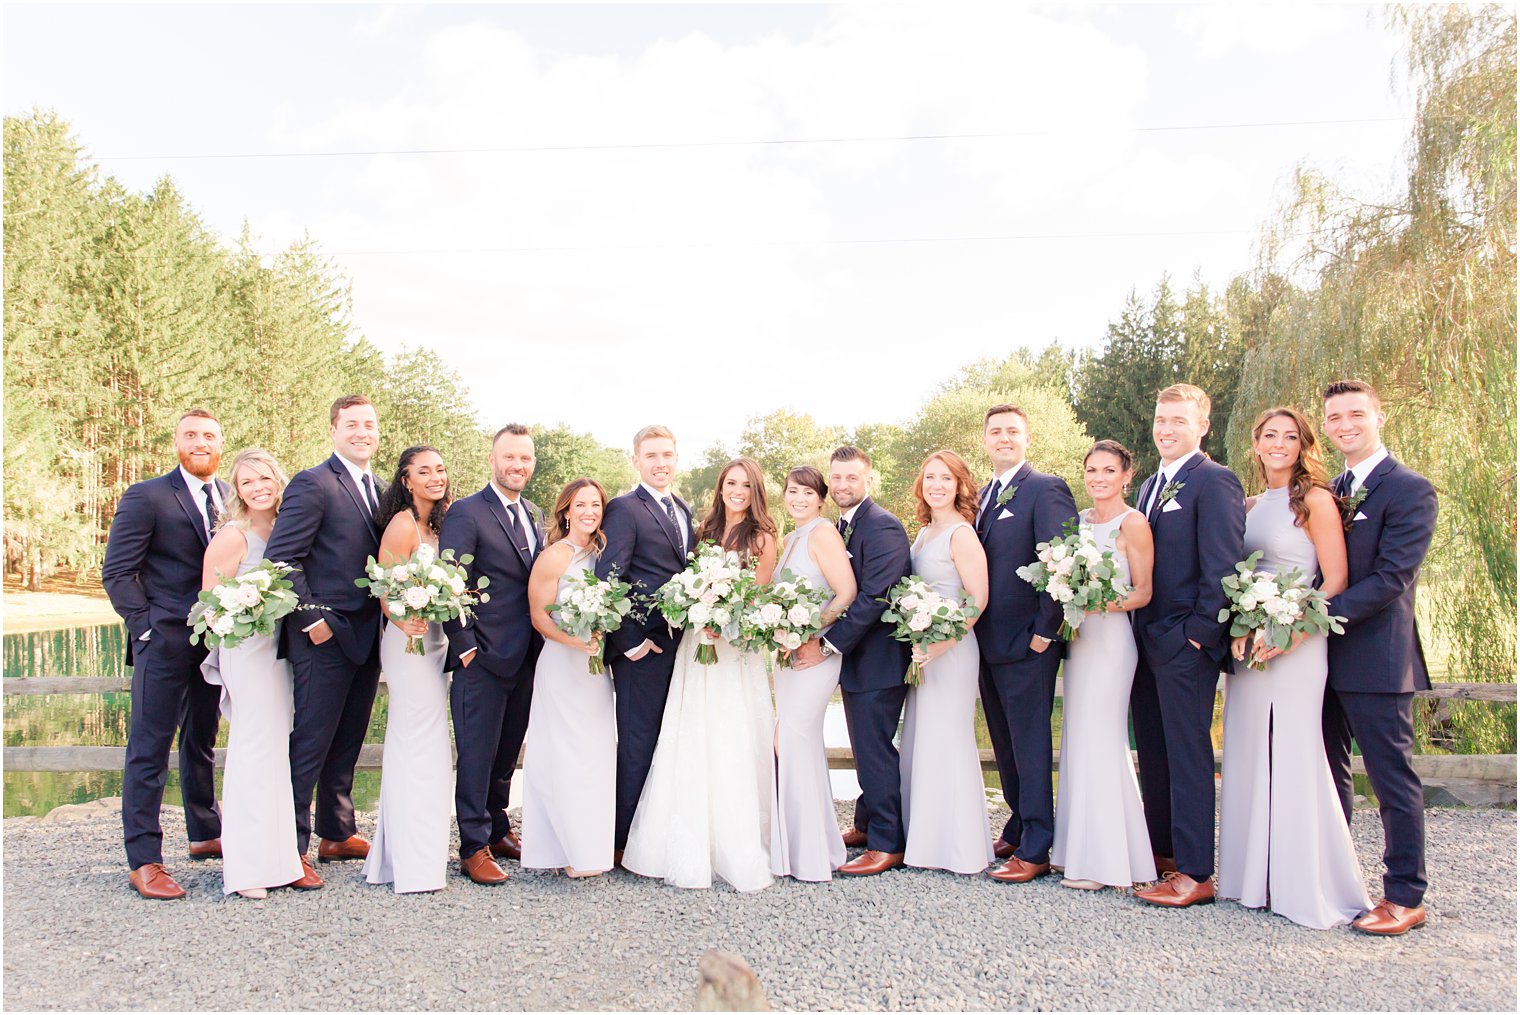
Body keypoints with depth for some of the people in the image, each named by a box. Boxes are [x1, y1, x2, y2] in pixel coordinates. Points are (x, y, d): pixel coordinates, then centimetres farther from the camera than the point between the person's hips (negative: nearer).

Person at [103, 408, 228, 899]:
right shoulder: (146, 497, -5)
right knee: (149, 748, -1)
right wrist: (146, 628, -12)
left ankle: (206, 834, 31)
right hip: (165, 642, -6)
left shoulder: (232, 498, 11)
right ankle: (143, 861, 6)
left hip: (216, 640, 6)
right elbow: (117, 572, -7)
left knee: (202, 742, 18)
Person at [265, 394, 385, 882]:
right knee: (310, 744, 0)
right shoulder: (312, 484, -10)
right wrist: (311, 619, -16)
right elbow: (281, 558, -15)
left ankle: (338, 834, 30)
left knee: (348, 742, 17)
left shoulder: (382, 490, 14)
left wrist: (385, 622, 6)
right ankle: (291, 847, 12)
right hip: (325, 638, -7)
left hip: (367, 637, 8)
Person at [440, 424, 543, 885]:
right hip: (482, 657, -7)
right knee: (477, 753, 2)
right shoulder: (466, 513, -9)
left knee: (508, 751, 17)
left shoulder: (536, 515, 13)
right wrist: (465, 648, -15)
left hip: (525, 657, 7)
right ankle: (474, 847, 13)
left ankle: (497, 829, 31)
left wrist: (541, 643, 8)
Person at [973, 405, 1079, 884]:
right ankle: (1018, 828, 30)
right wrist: (973, 629, 9)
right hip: (989, 642, 8)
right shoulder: (983, 495, 16)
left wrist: (1045, 630, -18)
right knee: (1006, 743, 17)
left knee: (1029, 744, -1)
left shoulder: (1046, 488, -9)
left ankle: (1035, 849, 8)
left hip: (1027, 643, -8)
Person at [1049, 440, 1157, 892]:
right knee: (1077, 740, 10)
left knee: (1099, 740, -5)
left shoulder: (1132, 523, -7)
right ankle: (1079, 847, 21)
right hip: (1078, 636, 7)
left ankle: (1106, 859, 5)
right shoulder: (1080, 520, 13)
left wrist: (1109, 603, -25)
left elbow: (1143, 591, -8)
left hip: (1110, 638, -7)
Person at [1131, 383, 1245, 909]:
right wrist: (1138, 631, 10)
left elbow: (1221, 567, -16)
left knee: (1188, 752, -2)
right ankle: (1163, 850, 28)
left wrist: (1200, 633, -17)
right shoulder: (1150, 486, 17)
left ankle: (1195, 872, 7)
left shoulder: (1214, 481, -10)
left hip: (1186, 643, -8)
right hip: (1146, 639, 8)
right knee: (1153, 752, 15)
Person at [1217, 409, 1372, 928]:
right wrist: (1238, 632, -1)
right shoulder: (1250, 506, 15)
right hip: (1248, 646, 7)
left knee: (1294, 757, -5)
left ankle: (1306, 884, 8)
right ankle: (1254, 875, 21)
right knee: (1248, 757, 9)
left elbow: (1335, 581, -9)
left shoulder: (1315, 500, -4)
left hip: (1295, 646, -6)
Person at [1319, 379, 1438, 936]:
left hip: (1376, 657, -7)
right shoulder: (1329, 491, 13)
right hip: (1324, 657, 7)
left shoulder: (1410, 489, -9)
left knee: (1393, 779, 2)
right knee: (1327, 773, 15)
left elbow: (1391, 578, -18)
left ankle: (1404, 896, 14)